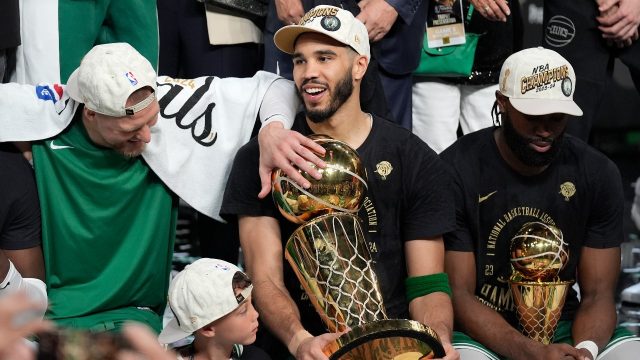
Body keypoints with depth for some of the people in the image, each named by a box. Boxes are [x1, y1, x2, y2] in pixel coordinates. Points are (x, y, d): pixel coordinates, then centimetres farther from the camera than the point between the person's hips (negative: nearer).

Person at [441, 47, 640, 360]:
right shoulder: (457, 171, -12)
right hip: (483, 330, -3)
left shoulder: (598, 173, -1)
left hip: (562, 326, 3)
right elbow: (458, 294, -12)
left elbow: (598, 294, -1)